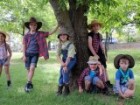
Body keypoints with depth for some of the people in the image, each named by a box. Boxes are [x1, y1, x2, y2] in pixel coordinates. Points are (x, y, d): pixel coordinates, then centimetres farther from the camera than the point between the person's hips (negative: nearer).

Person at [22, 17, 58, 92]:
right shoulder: (26, 35, -1)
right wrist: (24, 55, -5)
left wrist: (57, 26, -6)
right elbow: (24, 46, 1)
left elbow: (51, 33, 2)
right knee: (28, 69, 8)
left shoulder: (40, 34, 0)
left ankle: (28, 84, -11)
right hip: (28, 53, 1)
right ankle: (30, 84, 26)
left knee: (32, 68, -17)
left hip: (35, 54, -1)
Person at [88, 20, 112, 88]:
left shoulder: (99, 35, 13)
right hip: (93, 54, -6)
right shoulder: (90, 34, -7)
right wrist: (95, 54, -17)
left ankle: (107, 82, 8)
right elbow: (90, 45, -14)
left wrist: (104, 54, 14)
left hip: (100, 53, 6)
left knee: (104, 67, 4)